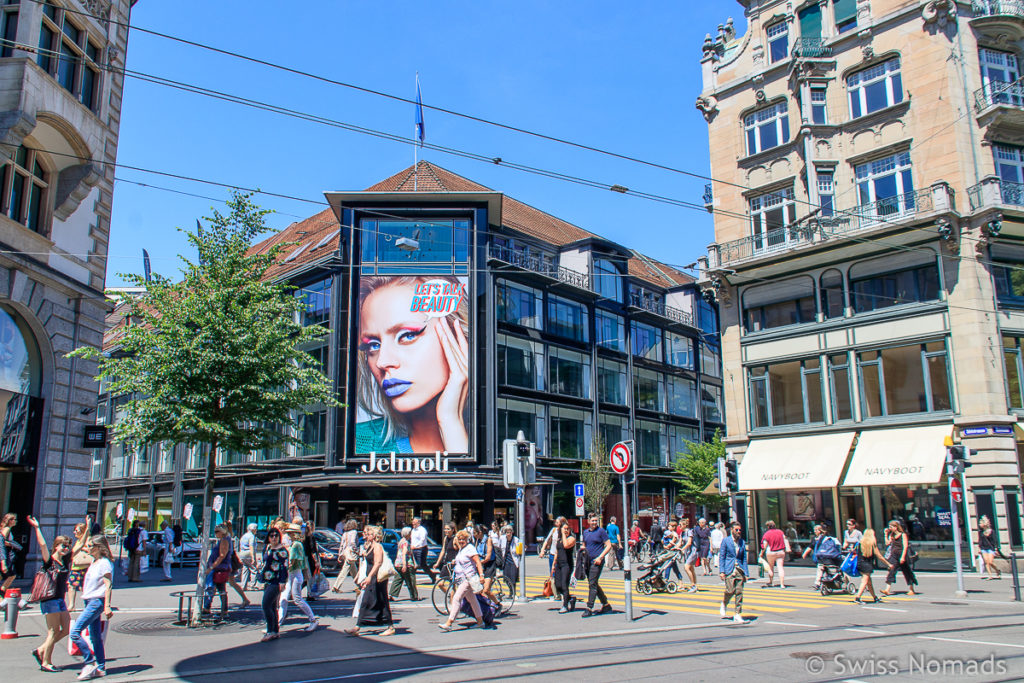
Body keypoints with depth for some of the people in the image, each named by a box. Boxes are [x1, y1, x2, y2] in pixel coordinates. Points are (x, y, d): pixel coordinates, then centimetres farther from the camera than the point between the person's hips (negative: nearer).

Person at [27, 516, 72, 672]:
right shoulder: (49, 560, -8)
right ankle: (46, 663, 6)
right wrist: (36, 527, -25)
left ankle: (41, 650, 18)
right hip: (50, 599, -7)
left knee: (66, 629, 6)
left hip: (60, 600, 7)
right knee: (54, 631, -4)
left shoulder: (66, 560, 10)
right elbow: (42, 544, -21)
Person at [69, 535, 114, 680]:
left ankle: (90, 663, -7)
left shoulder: (104, 563, -14)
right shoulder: (95, 562, 14)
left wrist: (107, 606, -22)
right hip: (90, 602, 9)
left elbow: (108, 585, -18)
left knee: (74, 632, -14)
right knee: (95, 636, 11)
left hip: (96, 602, -9)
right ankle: (100, 668, 17)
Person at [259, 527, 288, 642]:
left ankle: (270, 632, -7)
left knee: (266, 606, -13)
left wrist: (282, 583, -22)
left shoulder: (281, 550, -11)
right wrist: (263, 580, 26)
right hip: (268, 582, 9)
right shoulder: (267, 548, 14)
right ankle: (276, 631, 20)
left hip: (276, 583, -9)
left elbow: (284, 567, -16)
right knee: (272, 607, 12)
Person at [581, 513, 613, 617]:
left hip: (597, 561, -7)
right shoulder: (585, 532, 14)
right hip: (588, 561, 7)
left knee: (593, 583, -10)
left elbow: (609, 546, -8)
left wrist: (600, 557, -16)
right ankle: (606, 605, 23)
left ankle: (589, 608, -8)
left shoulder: (601, 531, -5)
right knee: (594, 584, 11)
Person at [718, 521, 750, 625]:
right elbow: (721, 557, 0)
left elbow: (744, 558, 13)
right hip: (729, 569, -4)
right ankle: (724, 605, 19)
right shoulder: (725, 540, 0)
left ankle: (737, 615, 4)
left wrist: (745, 573, 6)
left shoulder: (742, 542, 11)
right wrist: (721, 571, -7)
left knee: (739, 592, -2)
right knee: (731, 590, -12)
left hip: (739, 569, 4)